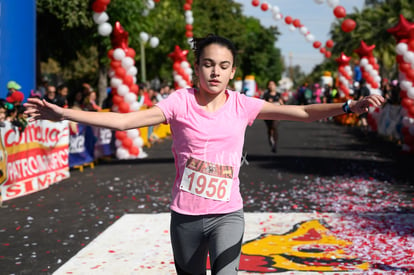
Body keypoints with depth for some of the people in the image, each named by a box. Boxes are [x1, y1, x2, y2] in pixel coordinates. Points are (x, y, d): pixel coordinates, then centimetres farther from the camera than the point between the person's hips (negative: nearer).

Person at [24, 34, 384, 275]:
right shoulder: (180, 102, -7)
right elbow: (124, 120, -11)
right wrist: (63, 113, -18)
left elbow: (302, 112, -10)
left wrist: (348, 107, -24)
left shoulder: (242, 105, -5)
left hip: (227, 214, -1)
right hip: (185, 215, 1)